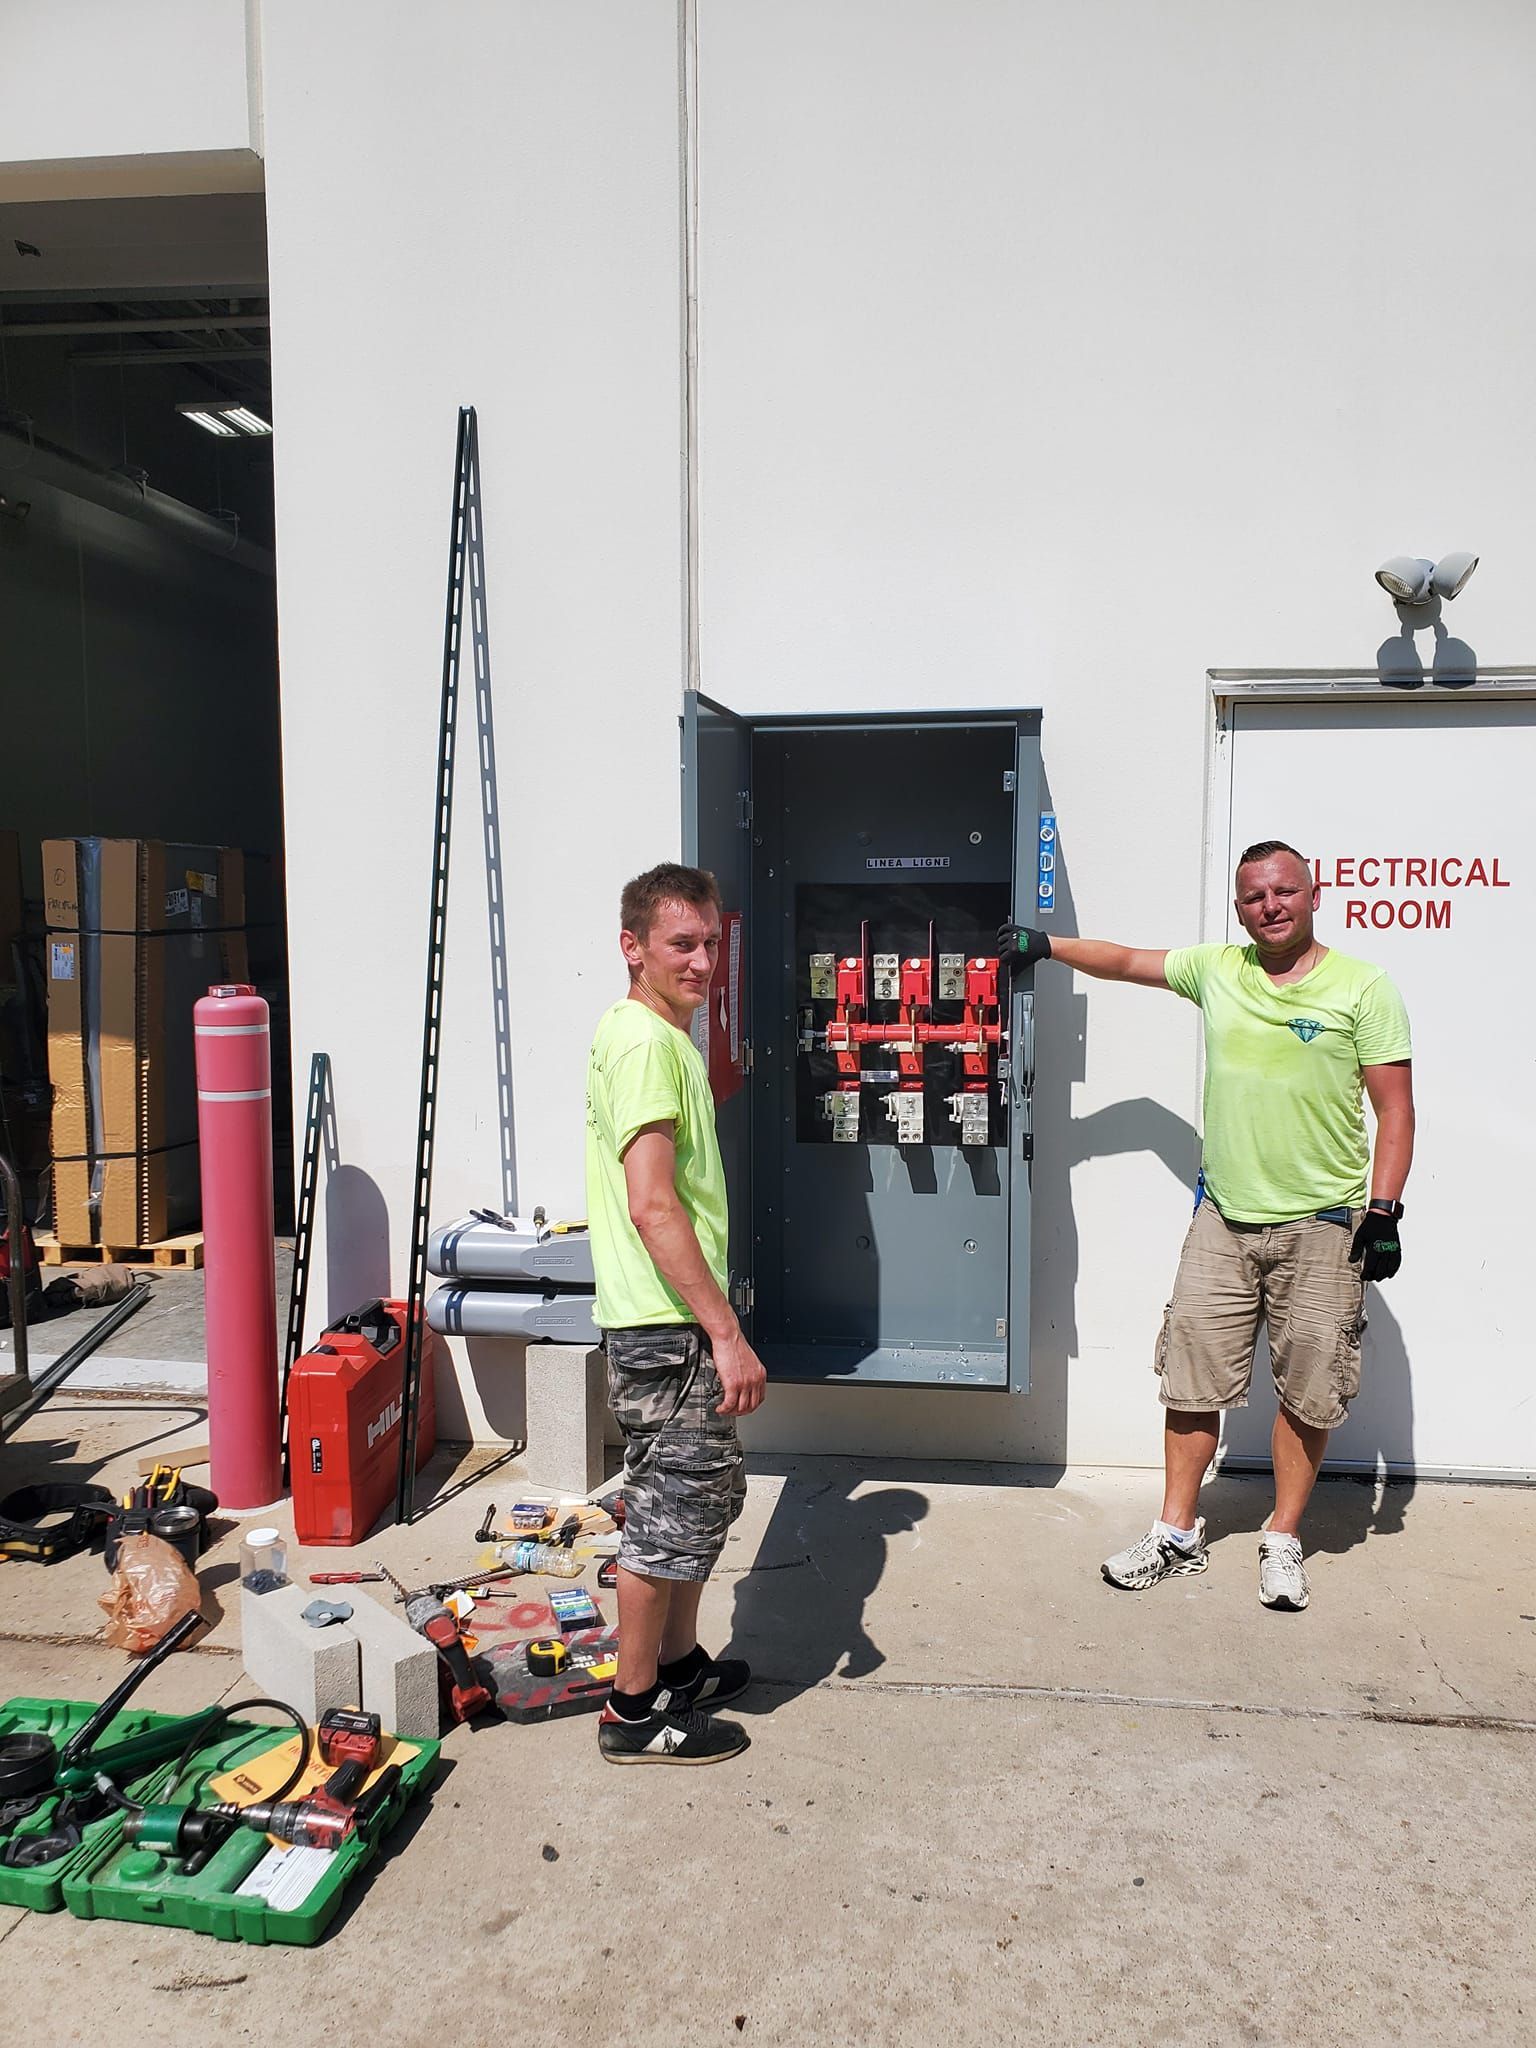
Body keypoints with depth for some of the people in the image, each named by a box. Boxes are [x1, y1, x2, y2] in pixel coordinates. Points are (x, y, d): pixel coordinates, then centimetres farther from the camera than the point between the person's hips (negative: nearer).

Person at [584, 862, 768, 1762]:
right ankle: (636, 1711, 18)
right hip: (668, 1325, -10)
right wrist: (727, 1334, -24)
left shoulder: (667, 1036, 14)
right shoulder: (645, 1043, -18)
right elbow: (653, 1206, -25)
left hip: (677, 1320, 10)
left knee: (711, 1488, 21)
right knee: (674, 1507, 2)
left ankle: (680, 1662, 37)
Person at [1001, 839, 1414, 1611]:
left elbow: (1395, 1108, -4)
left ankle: (1282, 1540, 23)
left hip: (1322, 1227, -3)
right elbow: (1126, 961, 20)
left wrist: (1384, 1210, -9)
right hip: (1223, 1218, 3)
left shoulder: (1362, 989, -5)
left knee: (1305, 1390, 5)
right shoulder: (1218, 971, 6)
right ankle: (1178, 1534, 19)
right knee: (1192, 1377, 6)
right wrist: (1043, 944, 20)